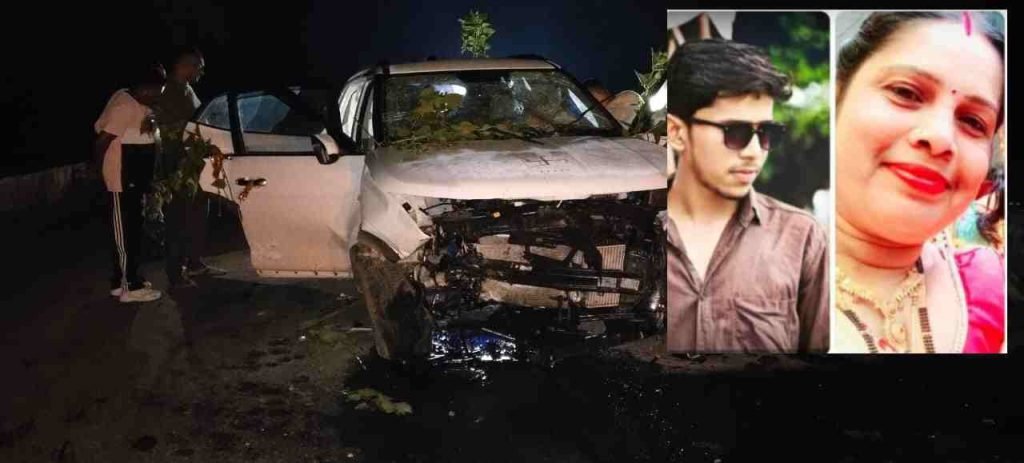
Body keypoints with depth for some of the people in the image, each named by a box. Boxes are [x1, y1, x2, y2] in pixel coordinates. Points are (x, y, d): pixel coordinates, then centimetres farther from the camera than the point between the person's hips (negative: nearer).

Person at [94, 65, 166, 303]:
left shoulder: (139, 104, 10)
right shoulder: (124, 106, -20)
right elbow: (101, 141, -21)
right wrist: (103, 170, -11)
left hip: (136, 179, 10)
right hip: (123, 180, -10)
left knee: (132, 230, 15)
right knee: (126, 232, -5)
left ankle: (122, 280, 24)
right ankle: (130, 287, 0)